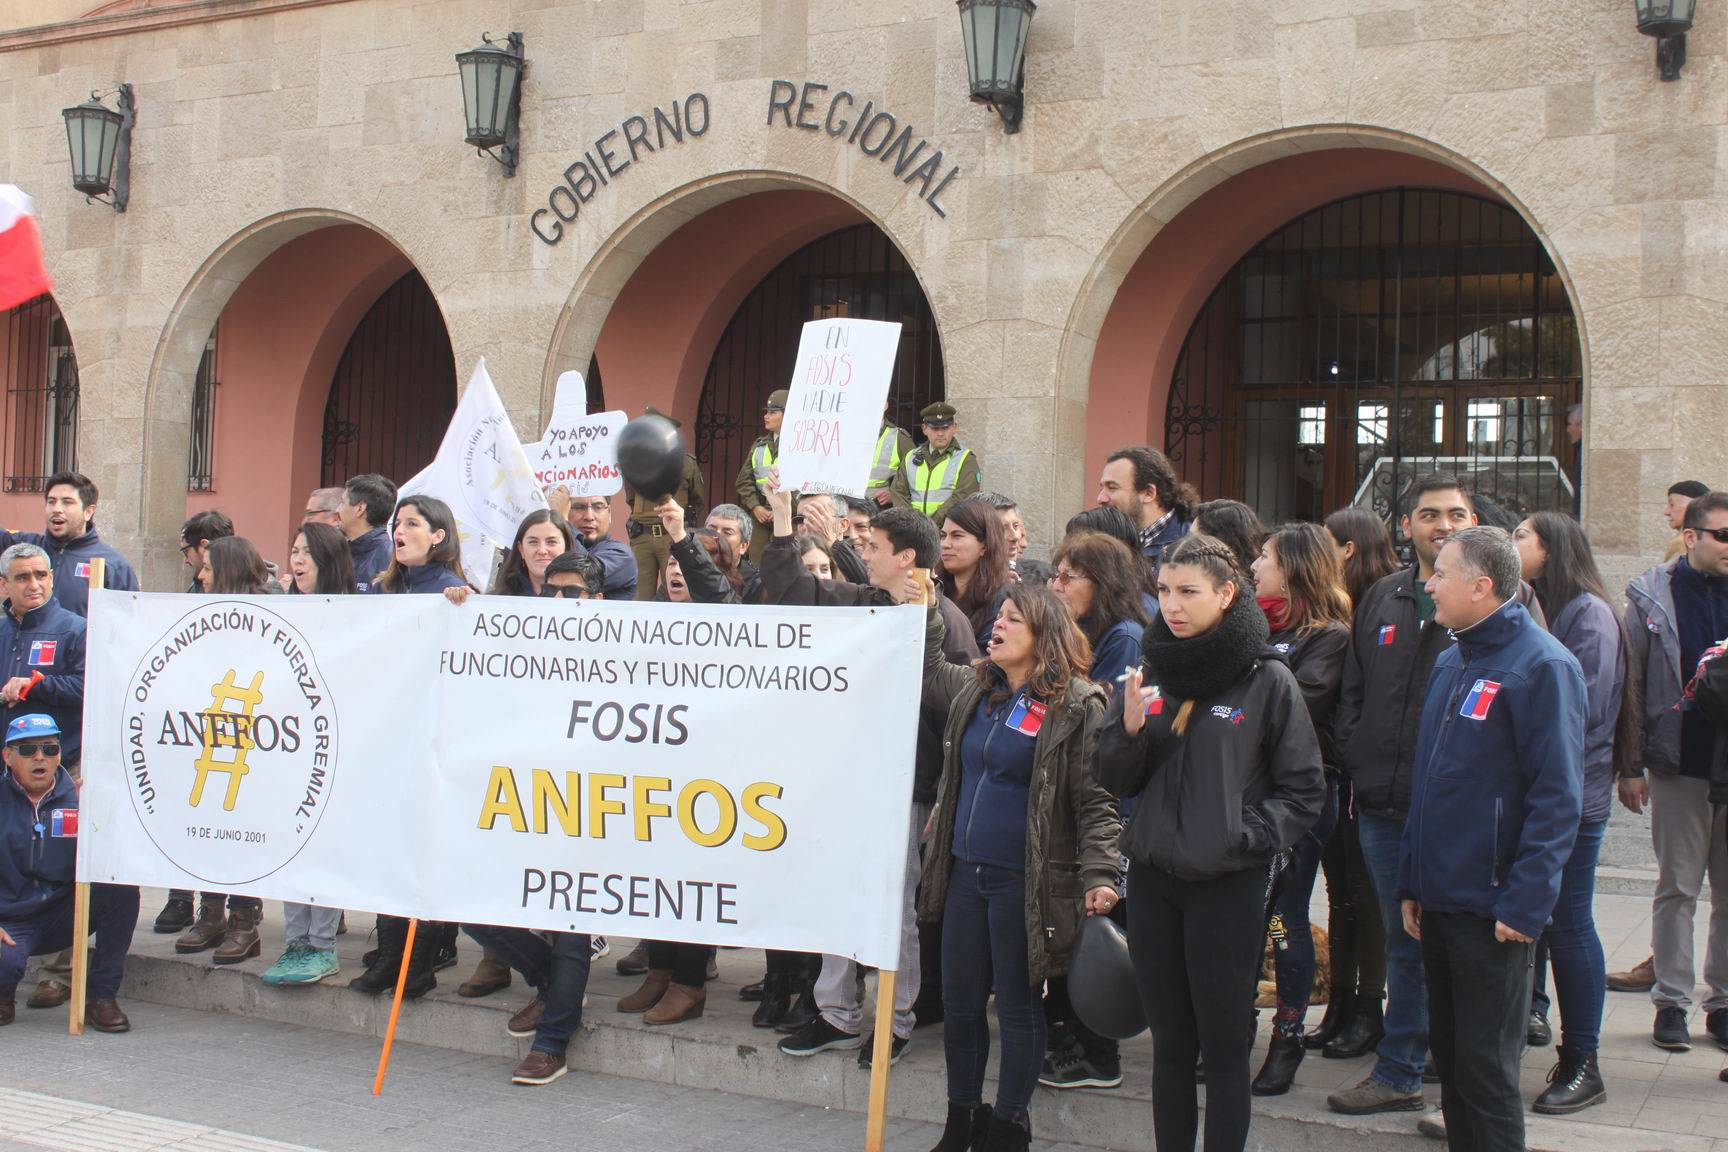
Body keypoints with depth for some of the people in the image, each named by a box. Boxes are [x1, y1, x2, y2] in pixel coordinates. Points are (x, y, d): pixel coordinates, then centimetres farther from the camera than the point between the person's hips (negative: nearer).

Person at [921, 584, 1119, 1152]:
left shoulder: (1077, 705, -10)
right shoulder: (974, 687, 9)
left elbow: (1096, 801, -12)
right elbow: (927, 670, 29)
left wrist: (1098, 876, -21)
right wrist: (924, 609, 17)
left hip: (1025, 882, -6)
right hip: (965, 872, 6)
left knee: (1017, 1006, 6)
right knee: (959, 1002, 13)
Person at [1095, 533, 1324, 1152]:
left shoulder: (1268, 681, -7)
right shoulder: (1146, 675, 5)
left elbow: (1303, 791, -3)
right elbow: (1114, 780, 7)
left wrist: (1246, 838, -15)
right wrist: (1130, 728, -11)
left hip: (1229, 885, -4)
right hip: (1153, 879, 4)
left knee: (1224, 1047, 4)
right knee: (1170, 1042, 13)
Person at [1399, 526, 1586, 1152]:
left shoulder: (1541, 666, -14)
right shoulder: (1450, 661, 13)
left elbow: (1556, 796, -17)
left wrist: (1524, 905, -20)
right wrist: (1411, 882, 14)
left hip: (1493, 910, -8)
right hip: (1438, 900, 8)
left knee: (1486, 1069, 1)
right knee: (1449, 1053, 16)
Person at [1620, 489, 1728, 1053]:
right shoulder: (1652, 597, -1)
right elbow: (1630, 686, -1)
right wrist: (1630, 767, -4)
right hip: (1679, 768, -2)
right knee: (1677, 888, 6)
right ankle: (1671, 1000, 14)